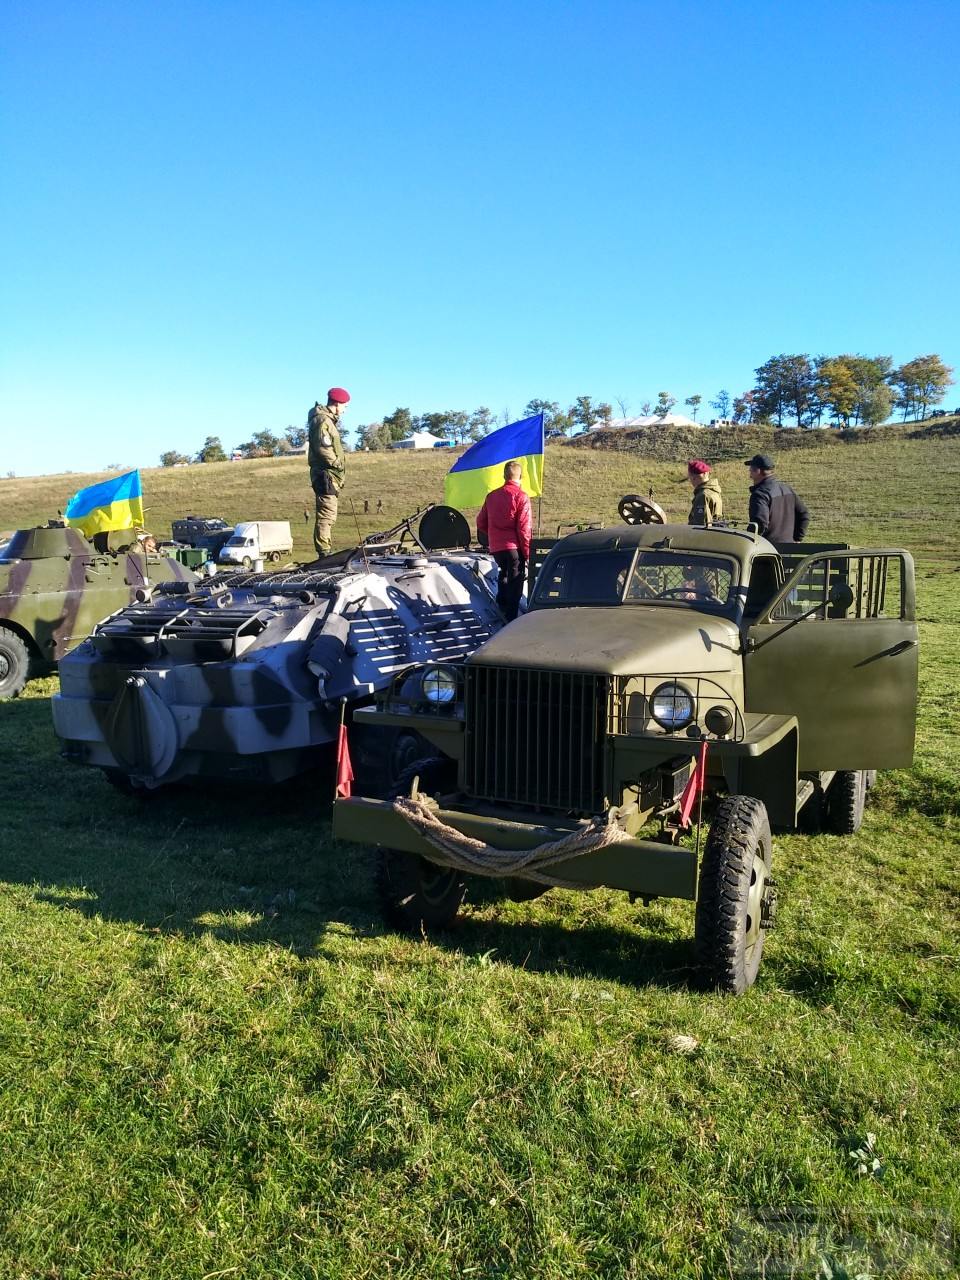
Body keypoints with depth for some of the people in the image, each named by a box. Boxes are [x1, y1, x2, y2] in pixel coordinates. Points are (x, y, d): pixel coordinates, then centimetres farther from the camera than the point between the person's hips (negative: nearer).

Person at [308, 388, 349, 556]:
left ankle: (324, 553, 19)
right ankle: (324, 554, -13)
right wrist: (338, 463, -13)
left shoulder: (328, 419, 22)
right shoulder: (322, 420, -10)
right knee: (326, 516, -12)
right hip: (326, 474, -11)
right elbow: (322, 448, -20)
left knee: (328, 516, 14)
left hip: (330, 475, 11)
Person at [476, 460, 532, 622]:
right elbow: (524, 528, -13)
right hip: (514, 547, -6)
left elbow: (481, 522, 14)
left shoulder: (491, 496, 8)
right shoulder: (521, 497, -10)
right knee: (515, 581, 2)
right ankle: (510, 618, 1)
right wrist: (527, 553, -8)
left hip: (495, 547, 6)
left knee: (504, 572, 29)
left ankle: (501, 606, 34)